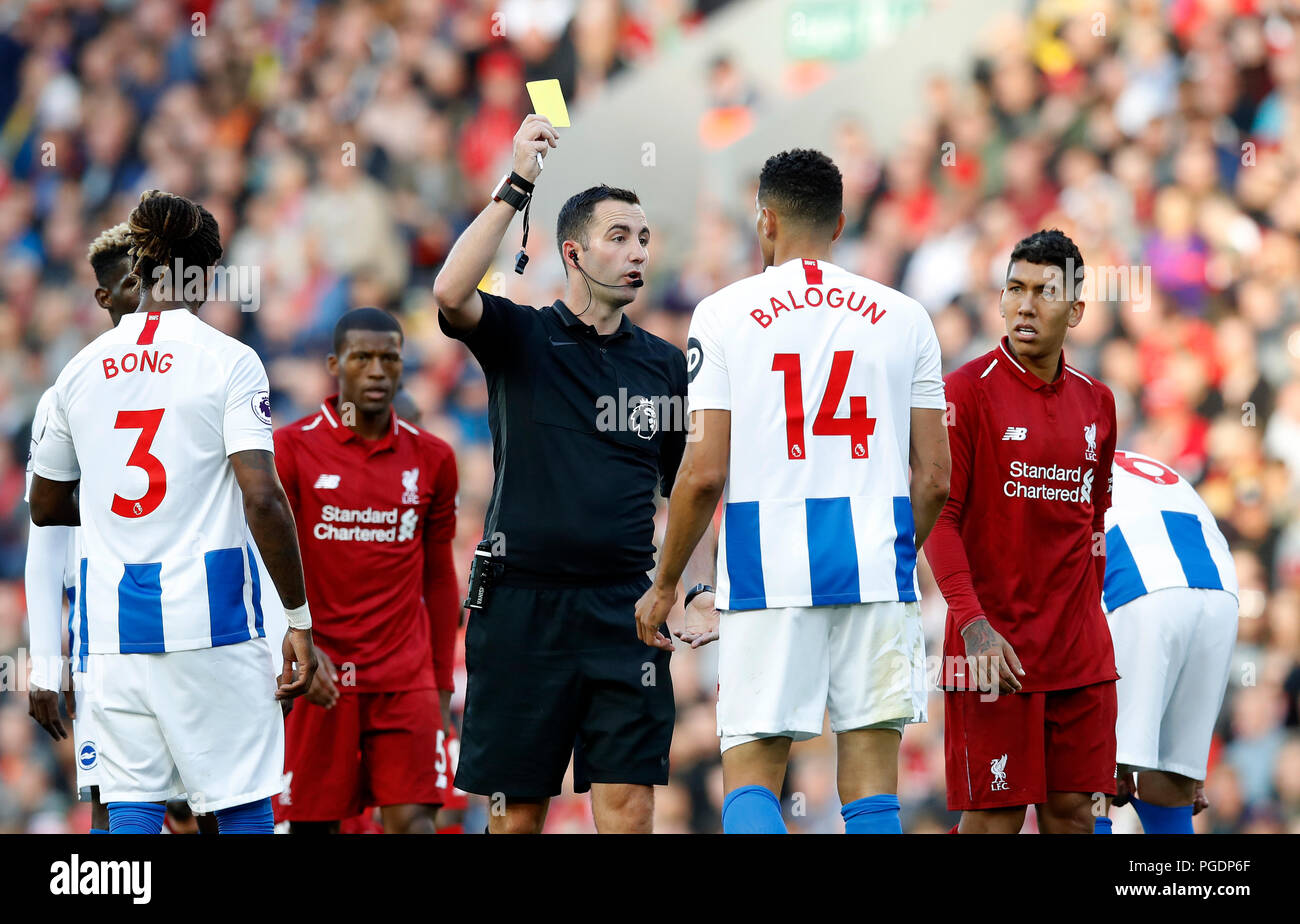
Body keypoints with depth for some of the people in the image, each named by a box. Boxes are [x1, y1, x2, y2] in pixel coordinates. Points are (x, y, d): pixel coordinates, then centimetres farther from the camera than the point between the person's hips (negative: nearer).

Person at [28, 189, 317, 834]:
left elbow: (46, 507, 21)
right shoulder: (228, 361, -5)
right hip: (209, 612, -4)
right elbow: (262, 498, -13)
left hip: (111, 620, 4)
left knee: (131, 810, 4)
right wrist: (299, 618, -8)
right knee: (243, 806, 2)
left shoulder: (81, 370, 9)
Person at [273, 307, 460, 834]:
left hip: (406, 681, 2)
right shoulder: (291, 450, -1)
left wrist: (442, 684, 14)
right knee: (311, 824, 2)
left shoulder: (431, 459, 9)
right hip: (319, 677, -2)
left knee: (413, 820, -10)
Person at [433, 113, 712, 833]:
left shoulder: (665, 365, 13)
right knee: (517, 811, 2)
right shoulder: (521, 338, 4)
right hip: (521, 604, -2)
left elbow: (689, 489, 17)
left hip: (624, 610, 2)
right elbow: (451, 293, -18)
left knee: (629, 805, -7)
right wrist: (516, 186, -17)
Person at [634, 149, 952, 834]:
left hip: (768, 570, -2)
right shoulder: (904, 317, 8)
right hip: (876, 568, 2)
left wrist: (665, 584, 8)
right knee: (870, 783, 4)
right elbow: (933, 478, 6)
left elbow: (705, 473, -5)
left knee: (751, 772, 4)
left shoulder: (723, 314, 0)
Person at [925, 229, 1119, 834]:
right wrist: (972, 623, -20)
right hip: (995, 645, -5)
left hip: (1081, 652, 5)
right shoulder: (967, 391, -6)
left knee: (1073, 810, 4)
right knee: (995, 816, -6)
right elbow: (939, 517, -10)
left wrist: (1089, 612, 15)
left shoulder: (1095, 402, 11)